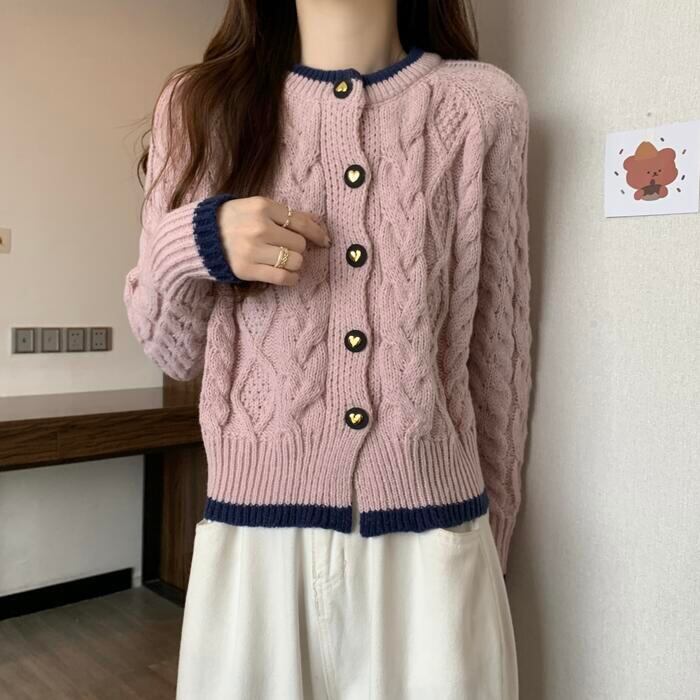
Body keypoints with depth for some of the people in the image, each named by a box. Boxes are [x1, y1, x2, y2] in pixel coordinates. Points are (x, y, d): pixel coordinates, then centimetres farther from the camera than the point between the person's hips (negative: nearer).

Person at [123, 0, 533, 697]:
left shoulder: (483, 104, 0)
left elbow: (498, 351, 7)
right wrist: (193, 244, -12)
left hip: (433, 540, 0)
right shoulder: (202, 103, 3)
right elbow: (174, 351, 8)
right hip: (253, 539, 1)